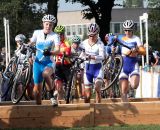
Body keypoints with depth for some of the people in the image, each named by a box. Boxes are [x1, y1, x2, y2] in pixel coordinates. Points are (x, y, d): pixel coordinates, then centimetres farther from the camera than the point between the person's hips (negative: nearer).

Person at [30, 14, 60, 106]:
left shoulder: (55, 36, -6)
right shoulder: (37, 33, 4)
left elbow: (57, 50, -17)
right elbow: (31, 43, 12)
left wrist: (50, 52, -38)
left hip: (49, 62, -3)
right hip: (38, 62, 3)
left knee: (45, 74, -37)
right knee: (37, 87, 4)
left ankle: (52, 95, -23)